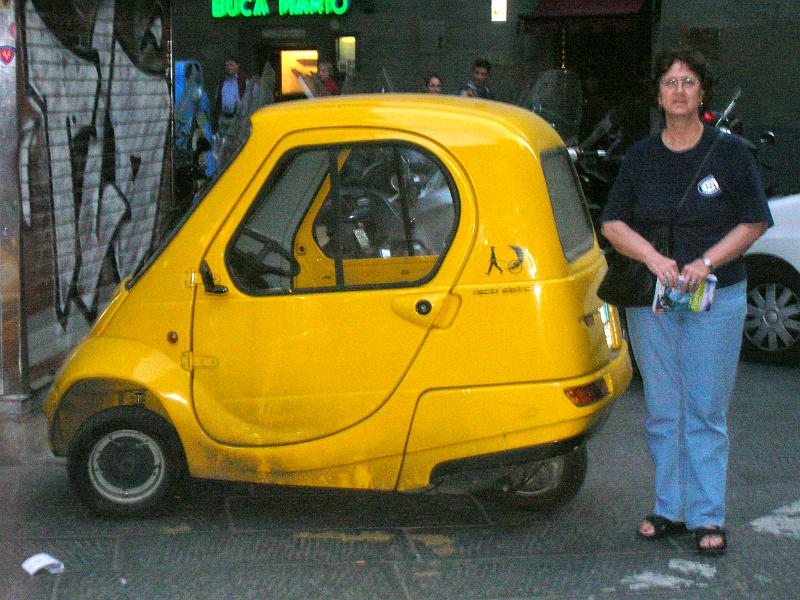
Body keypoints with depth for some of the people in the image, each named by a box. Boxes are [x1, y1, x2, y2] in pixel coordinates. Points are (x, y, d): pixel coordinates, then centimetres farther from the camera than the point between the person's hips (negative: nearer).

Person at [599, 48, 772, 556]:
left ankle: (708, 516, 7)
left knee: (706, 412, -1)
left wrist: (707, 262, -12)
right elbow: (613, 223, 7)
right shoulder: (641, 156, 8)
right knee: (663, 411, 8)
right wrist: (653, 257, -11)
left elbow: (755, 222, 1)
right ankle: (670, 509, 18)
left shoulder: (729, 152, 1)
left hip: (717, 298, -3)